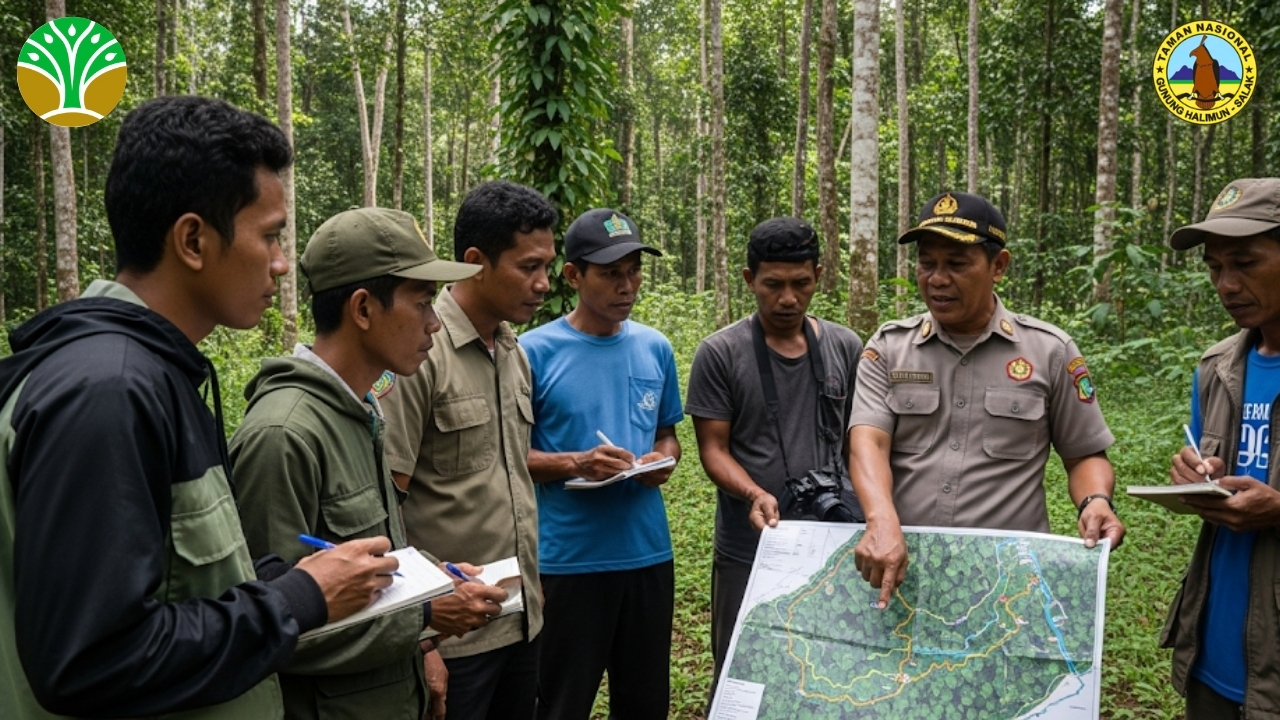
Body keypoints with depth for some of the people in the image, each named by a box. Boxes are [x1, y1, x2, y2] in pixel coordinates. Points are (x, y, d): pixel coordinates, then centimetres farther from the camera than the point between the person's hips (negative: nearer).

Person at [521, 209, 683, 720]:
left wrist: (664, 460, -7)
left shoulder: (656, 348, 5)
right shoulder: (536, 350, -8)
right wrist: (575, 463, -21)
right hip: (567, 558, -4)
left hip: (648, 552, 4)